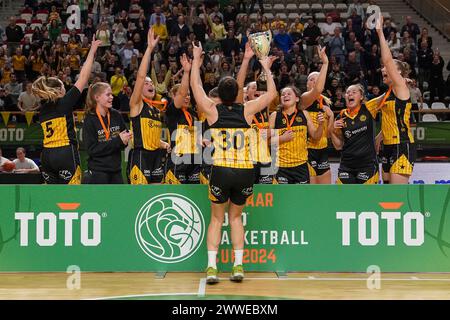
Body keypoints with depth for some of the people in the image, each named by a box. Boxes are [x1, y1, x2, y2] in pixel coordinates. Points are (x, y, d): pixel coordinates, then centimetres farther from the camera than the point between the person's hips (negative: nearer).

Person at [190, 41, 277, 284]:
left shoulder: (212, 110, 3)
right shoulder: (247, 110, 4)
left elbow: (196, 86, 18)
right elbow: (272, 93, 18)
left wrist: (196, 61, 30)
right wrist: (266, 68, 30)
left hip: (221, 171, -1)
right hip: (245, 172, 1)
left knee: (217, 219, 14)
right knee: (236, 217, 20)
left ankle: (212, 267, 3)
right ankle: (238, 266, 13)